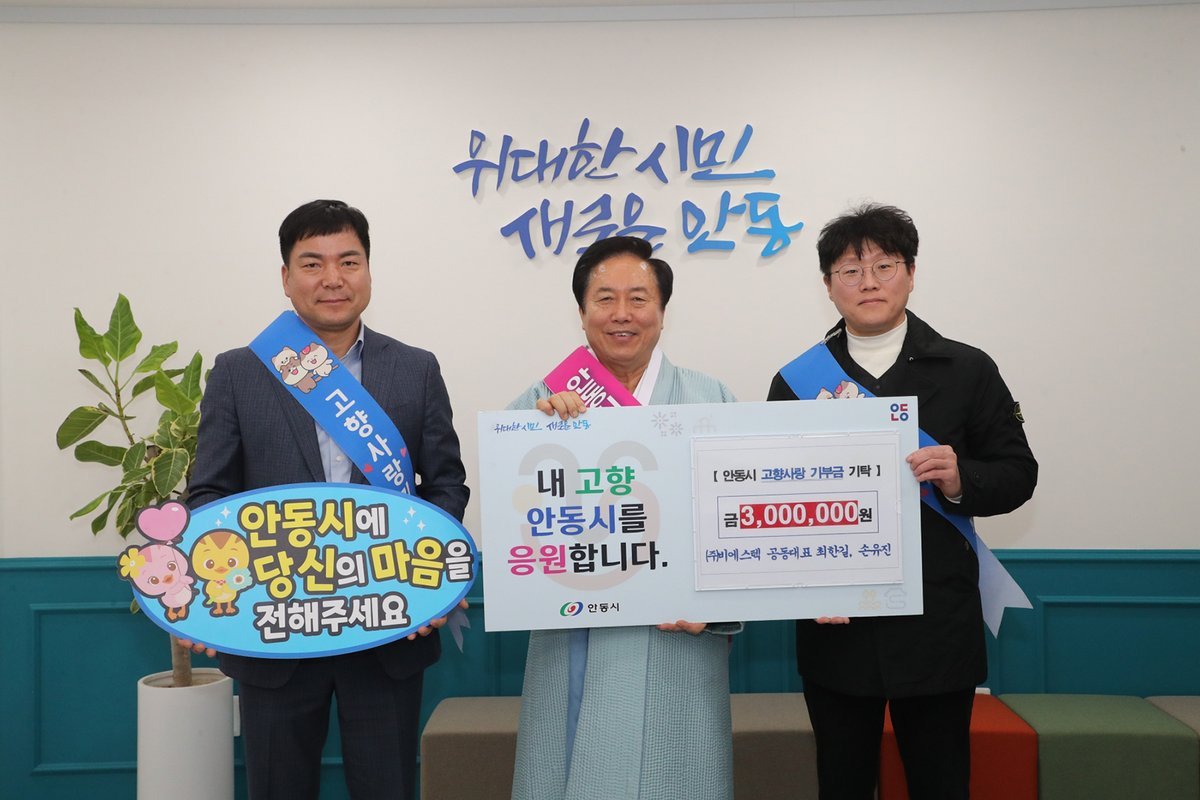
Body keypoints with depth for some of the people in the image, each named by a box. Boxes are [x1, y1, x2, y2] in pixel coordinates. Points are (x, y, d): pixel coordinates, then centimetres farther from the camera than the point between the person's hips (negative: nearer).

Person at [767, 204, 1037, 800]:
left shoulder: (968, 371, 3)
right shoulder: (795, 381, 5)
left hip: (936, 630, -1)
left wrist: (962, 480, -16)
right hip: (834, 631, 1)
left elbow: (1018, 473, 5)